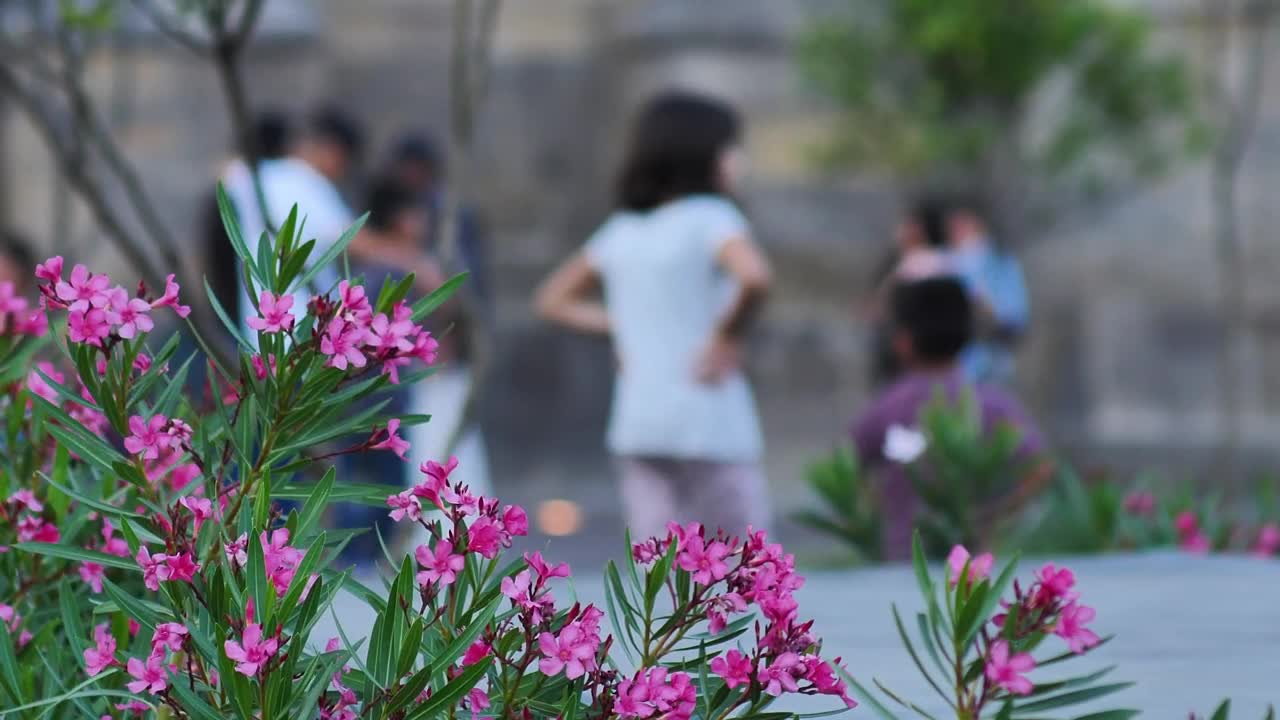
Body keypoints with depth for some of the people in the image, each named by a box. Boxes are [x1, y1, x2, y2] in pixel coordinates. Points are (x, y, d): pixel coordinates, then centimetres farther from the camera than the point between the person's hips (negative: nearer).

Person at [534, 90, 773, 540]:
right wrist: (727, 336, -14)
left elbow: (554, 300, 22)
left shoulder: (622, 230, 12)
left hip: (637, 423, 6)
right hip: (710, 425, -6)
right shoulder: (710, 216, -9)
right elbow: (754, 277, -29)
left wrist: (621, 326, 13)